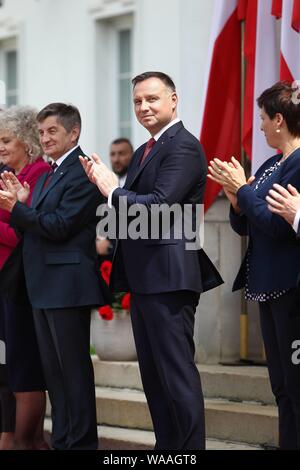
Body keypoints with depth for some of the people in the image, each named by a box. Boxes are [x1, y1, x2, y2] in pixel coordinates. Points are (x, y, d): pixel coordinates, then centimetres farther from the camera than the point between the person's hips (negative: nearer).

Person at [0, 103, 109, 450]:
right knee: (53, 368, 12)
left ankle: (80, 442, 1)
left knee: (73, 367, -4)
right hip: (43, 285, 10)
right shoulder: (47, 176, 19)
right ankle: (61, 439, 18)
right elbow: (36, 228, 15)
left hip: (67, 284, -10)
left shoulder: (82, 173, -12)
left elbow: (59, 226, -19)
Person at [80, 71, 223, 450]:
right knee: (152, 372, 13)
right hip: (143, 276, 10)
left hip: (168, 274, -10)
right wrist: (106, 184, -1)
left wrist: (113, 192, -10)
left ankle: (189, 447, -4)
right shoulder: (143, 152, 19)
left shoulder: (184, 147, -12)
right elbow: (134, 209, 15)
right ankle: (166, 445, 20)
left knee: (176, 369, -8)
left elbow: (160, 204, -22)